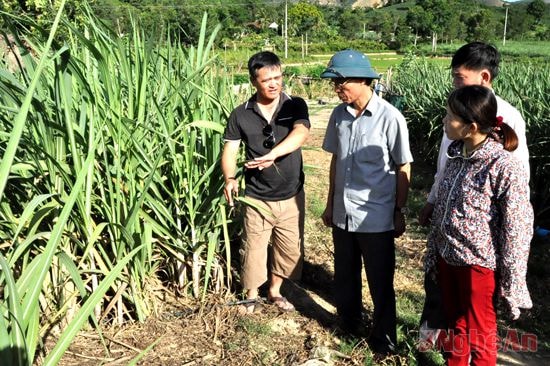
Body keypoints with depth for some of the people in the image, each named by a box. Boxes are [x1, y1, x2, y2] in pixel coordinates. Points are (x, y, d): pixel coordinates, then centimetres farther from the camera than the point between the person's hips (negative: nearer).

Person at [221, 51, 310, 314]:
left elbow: (300, 133, -25)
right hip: (257, 199, -1)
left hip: (291, 197, 1)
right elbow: (230, 150, -6)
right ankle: (251, 296, 34)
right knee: (253, 250, 9)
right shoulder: (241, 115, -5)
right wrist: (230, 179, -28)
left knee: (290, 249, 14)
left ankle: (275, 291, 39)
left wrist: (271, 155, -43)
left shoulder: (295, 106, -6)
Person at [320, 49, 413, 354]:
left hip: (376, 218, -4)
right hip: (343, 214, 5)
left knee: (380, 283, 12)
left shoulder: (390, 118, -15)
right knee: (344, 277, 20)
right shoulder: (339, 114, -1)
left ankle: (383, 339, 32)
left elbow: (403, 168, -7)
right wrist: (330, 204, 13)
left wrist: (400, 213, -4)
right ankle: (348, 326, 42)